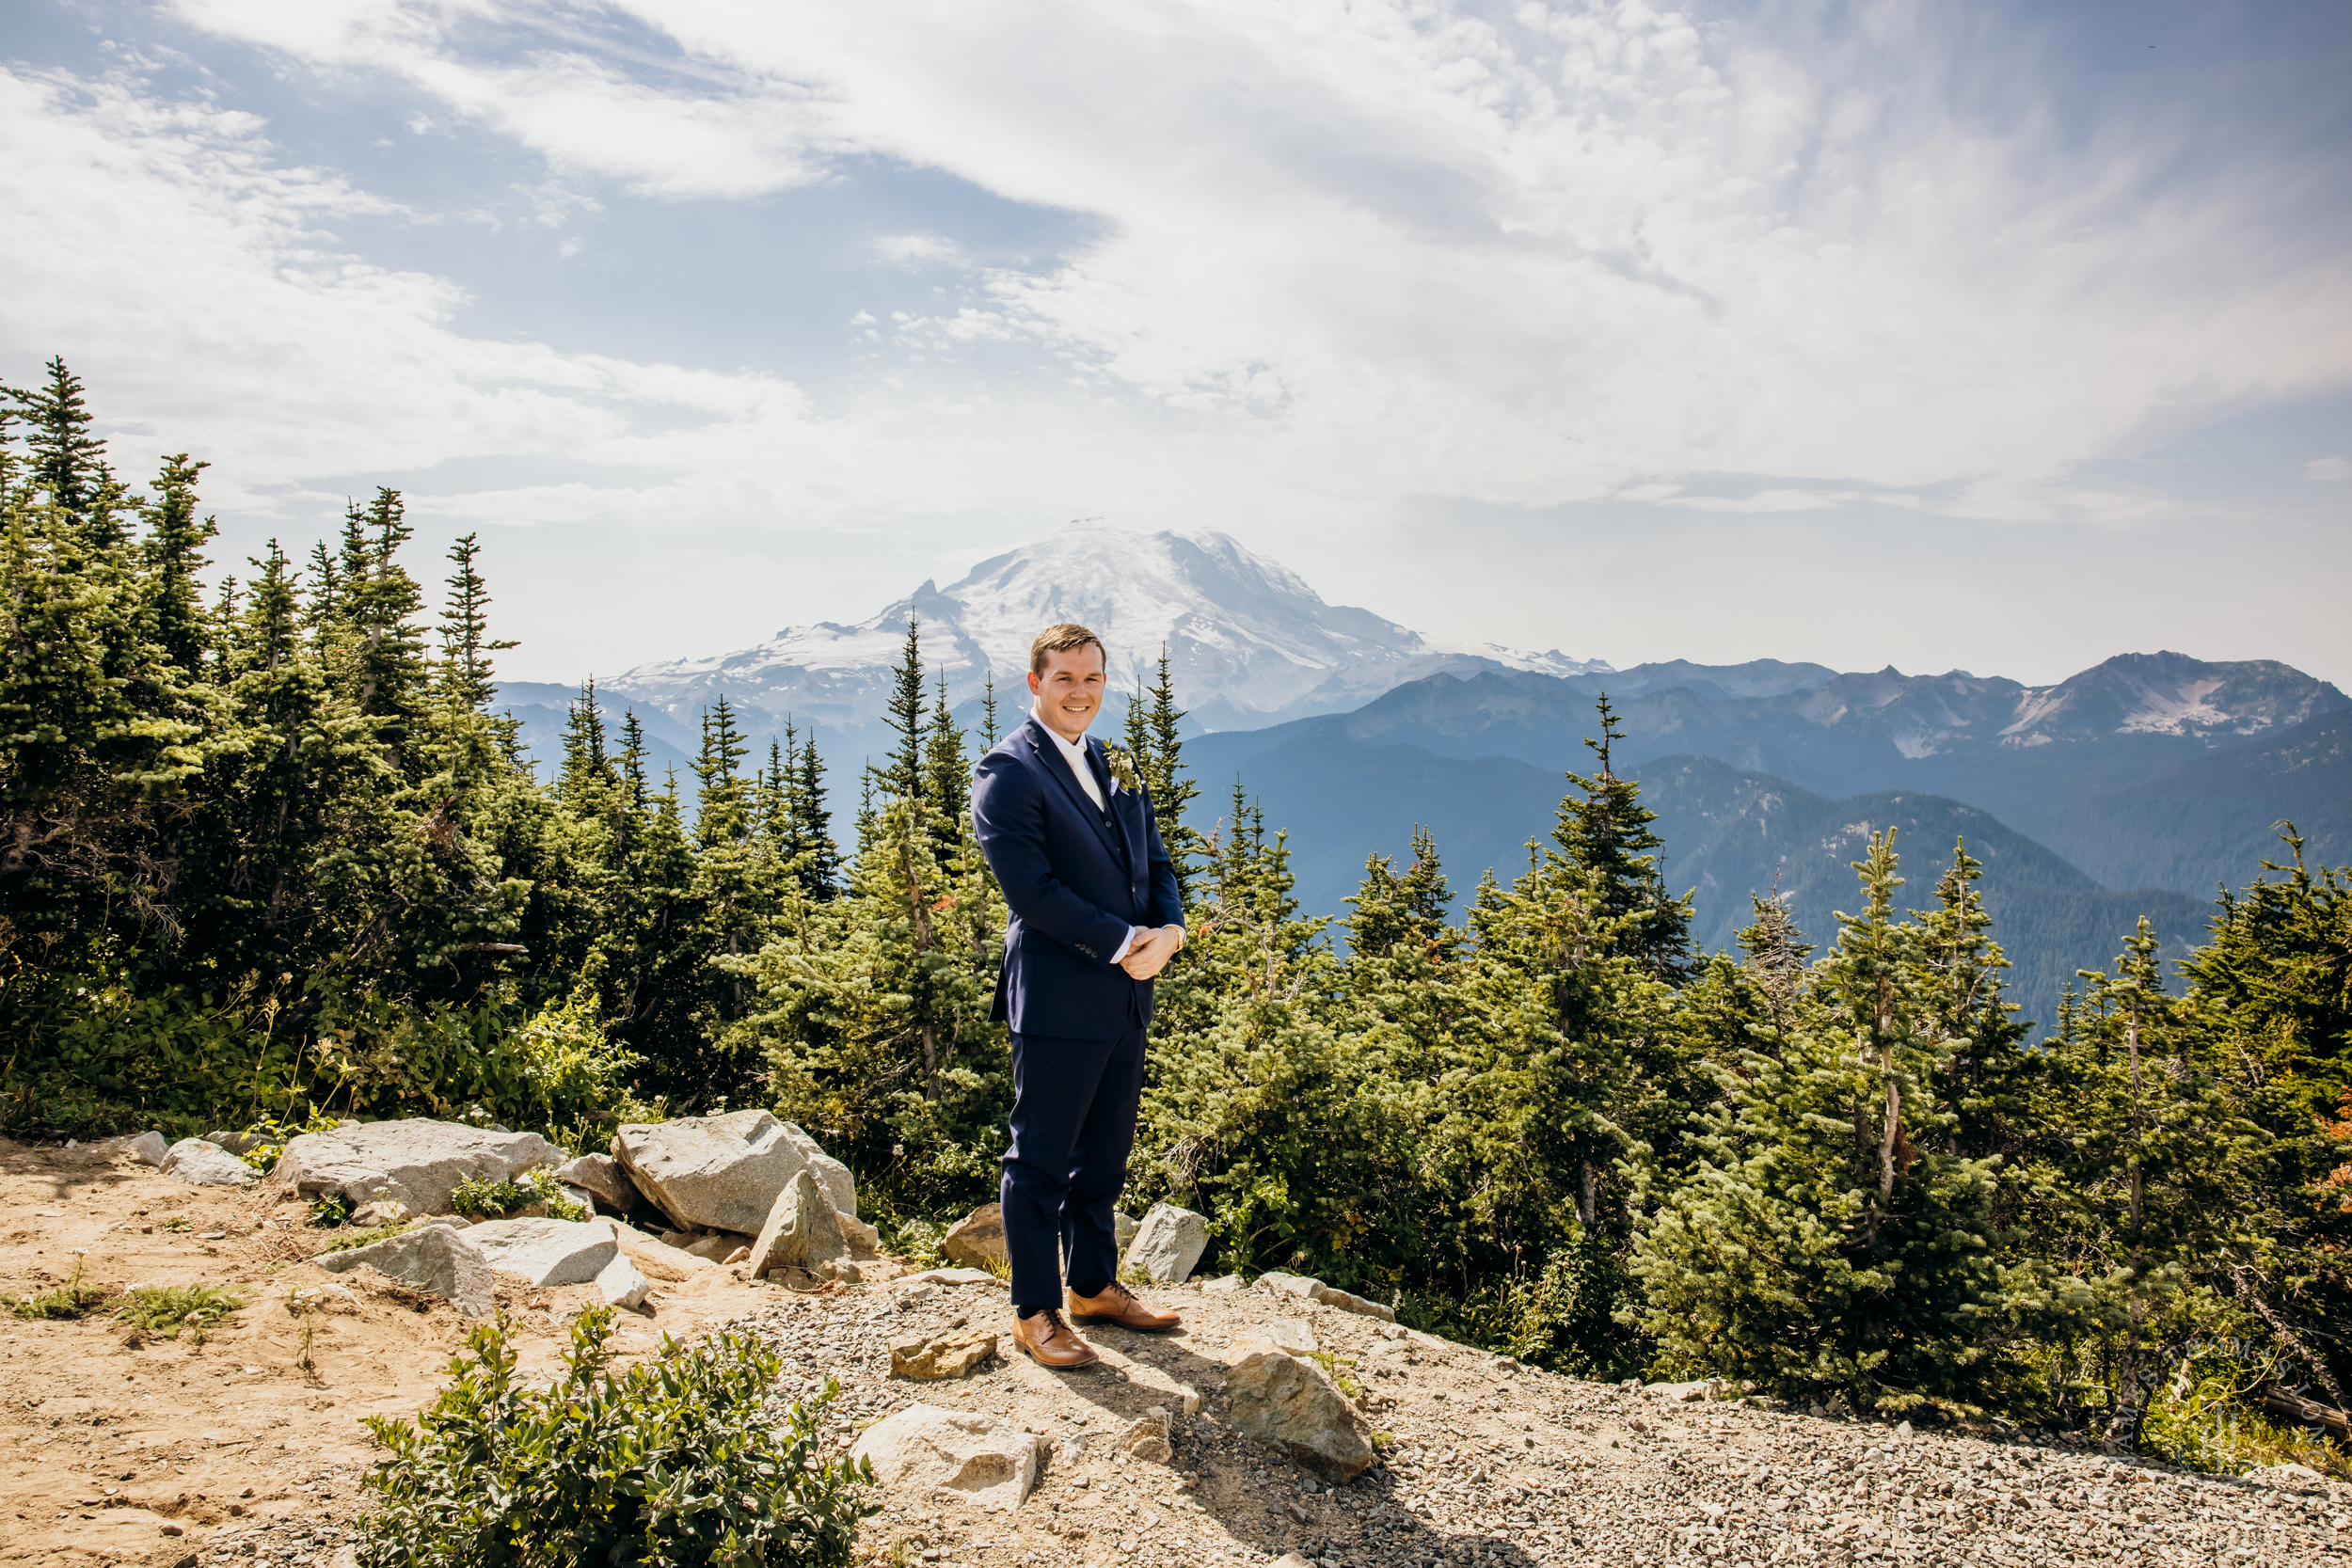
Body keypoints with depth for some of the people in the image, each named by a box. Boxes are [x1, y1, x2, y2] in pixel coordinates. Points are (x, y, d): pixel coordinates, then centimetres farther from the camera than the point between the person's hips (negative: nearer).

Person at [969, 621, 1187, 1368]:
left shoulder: (1112, 767, 15)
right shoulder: (1006, 773, -10)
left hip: (1126, 997, 8)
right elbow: (1032, 890, -19)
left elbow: (1155, 864, 14)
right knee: (1041, 1159, 4)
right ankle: (1034, 1314, 17)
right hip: (1057, 999, -8)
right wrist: (1125, 944, -17)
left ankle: (1095, 1285, 34)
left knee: (1105, 1153, 18)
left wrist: (1169, 931, -6)